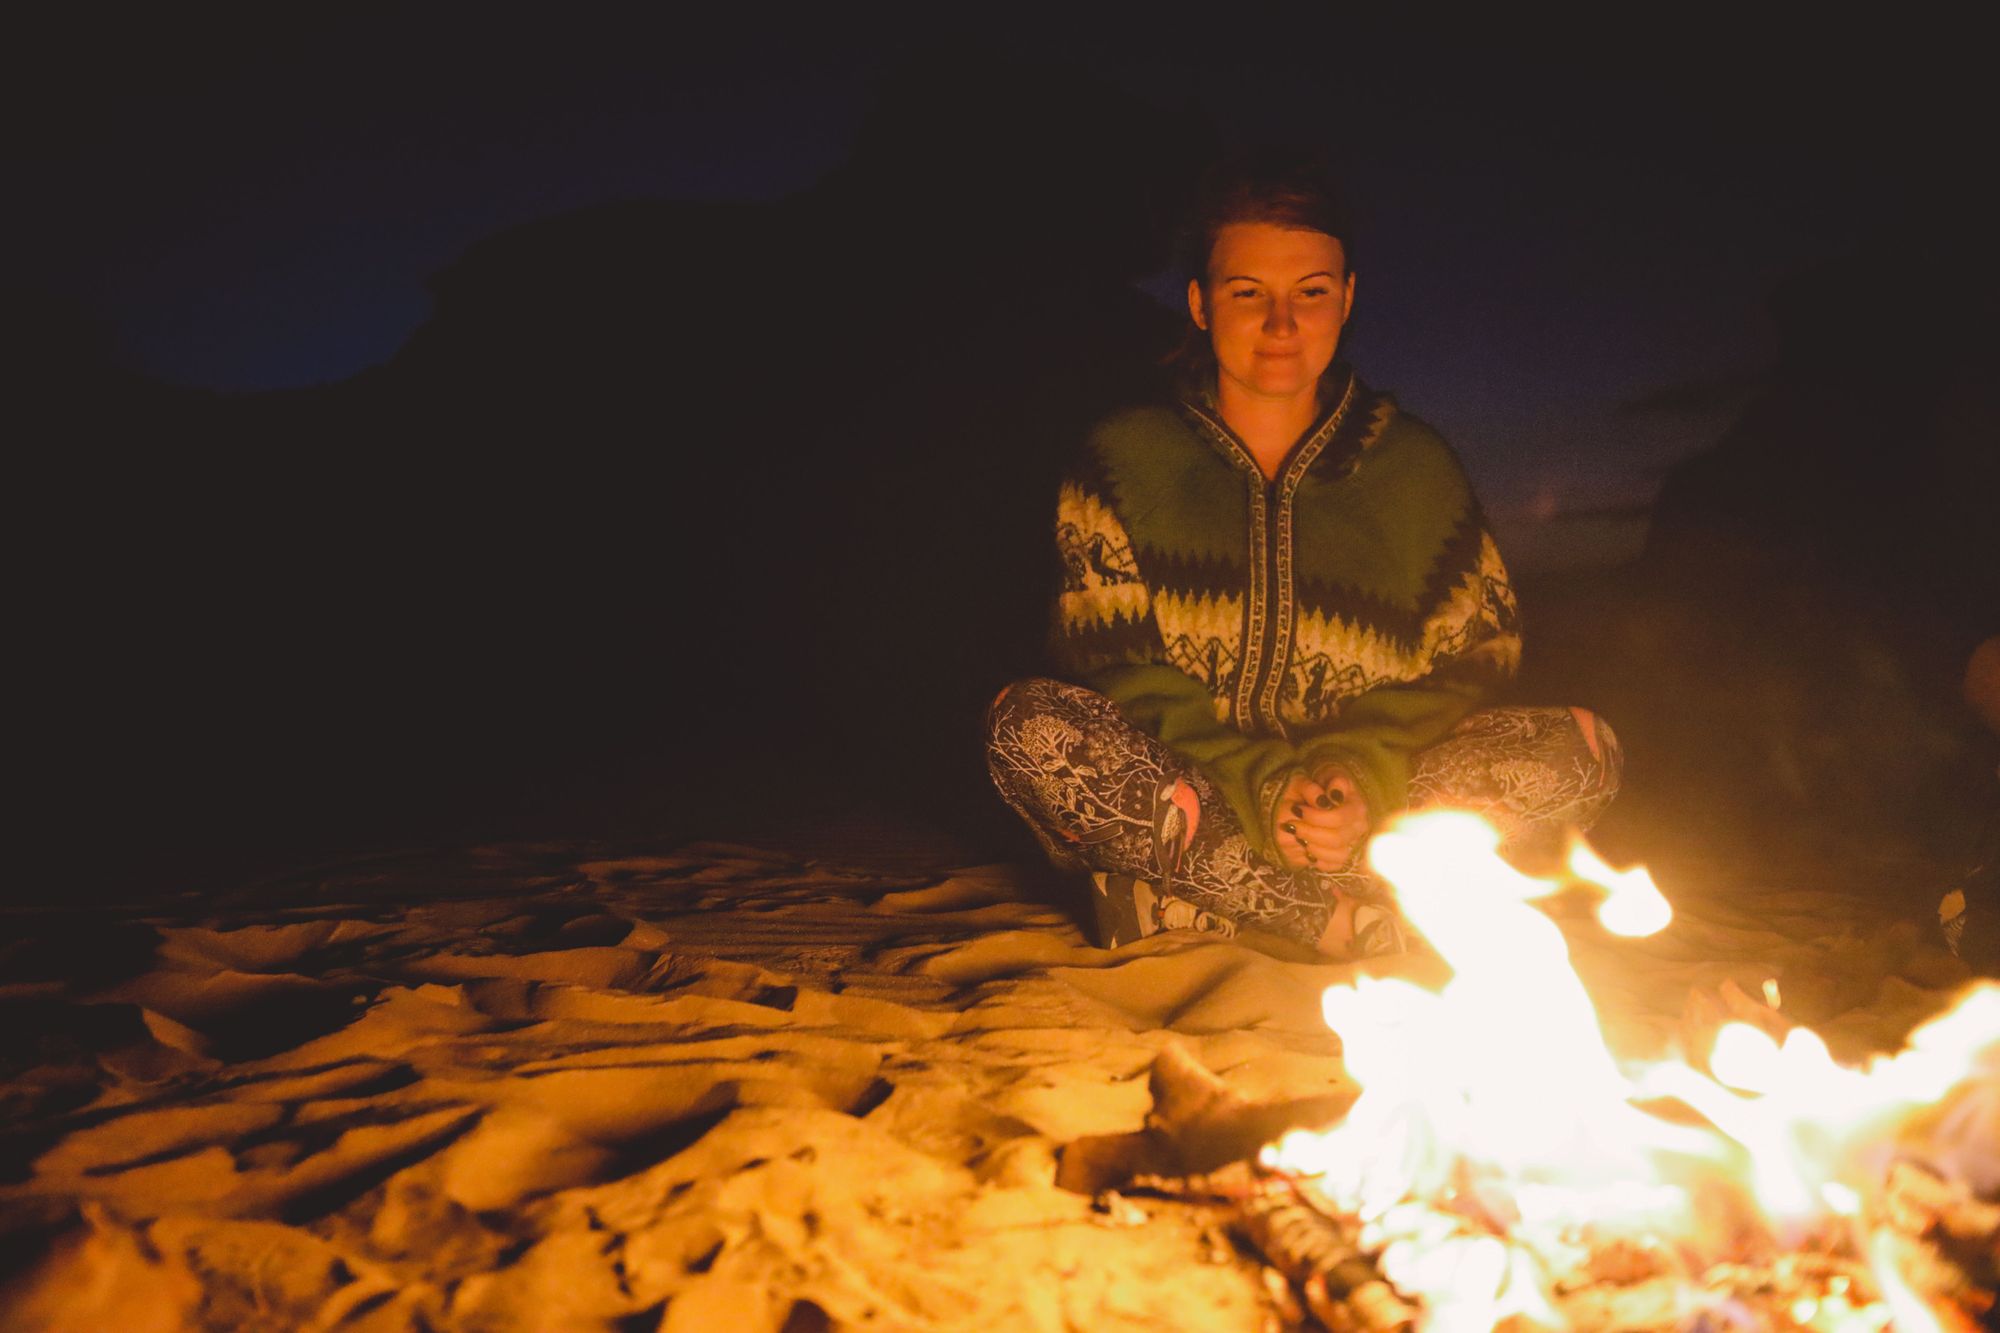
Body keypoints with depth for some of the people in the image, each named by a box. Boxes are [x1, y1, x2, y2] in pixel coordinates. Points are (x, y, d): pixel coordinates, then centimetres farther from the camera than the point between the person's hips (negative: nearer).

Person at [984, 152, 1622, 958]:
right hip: (1185, 798, -2)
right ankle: (1351, 918, -25)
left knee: (1580, 750, -21)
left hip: (1379, 795, 2)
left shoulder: (1416, 467, 11)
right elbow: (1111, 671, -3)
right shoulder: (1127, 460, 5)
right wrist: (1256, 788, -18)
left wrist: (1361, 776, -15)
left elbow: (1473, 670, 5)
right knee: (1030, 726, -31)